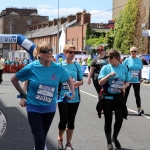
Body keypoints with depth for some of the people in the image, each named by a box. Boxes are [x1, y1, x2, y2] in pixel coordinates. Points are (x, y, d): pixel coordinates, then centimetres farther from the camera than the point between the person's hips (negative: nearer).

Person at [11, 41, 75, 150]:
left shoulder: (58, 68, -7)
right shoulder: (32, 67, -15)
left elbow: (69, 79, 13)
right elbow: (14, 79, 0)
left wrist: (73, 92, 2)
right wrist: (22, 93, 1)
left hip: (50, 108, 3)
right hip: (34, 107, -3)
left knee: (43, 136, 18)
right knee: (39, 138, -8)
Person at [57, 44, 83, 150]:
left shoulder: (77, 66, 3)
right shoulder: (59, 65, -5)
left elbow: (81, 81, 9)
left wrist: (78, 83, -12)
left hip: (74, 98, 2)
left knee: (71, 120, 9)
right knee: (64, 120, 1)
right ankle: (60, 138, 30)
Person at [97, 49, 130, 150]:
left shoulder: (124, 68, 1)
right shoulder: (106, 68, -6)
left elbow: (127, 82, 9)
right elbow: (100, 83, -9)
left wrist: (124, 86, -12)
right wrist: (109, 75, -23)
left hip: (118, 97, 2)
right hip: (107, 97, -2)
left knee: (120, 119, -1)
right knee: (108, 120, 5)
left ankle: (115, 138, 26)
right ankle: (109, 141, 21)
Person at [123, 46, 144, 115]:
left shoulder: (139, 60, 3)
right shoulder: (127, 60, -5)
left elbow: (140, 70, 9)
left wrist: (140, 78, 8)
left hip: (136, 81, 1)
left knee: (137, 94, -3)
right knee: (126, 94, 10)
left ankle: (139, 109, -6)